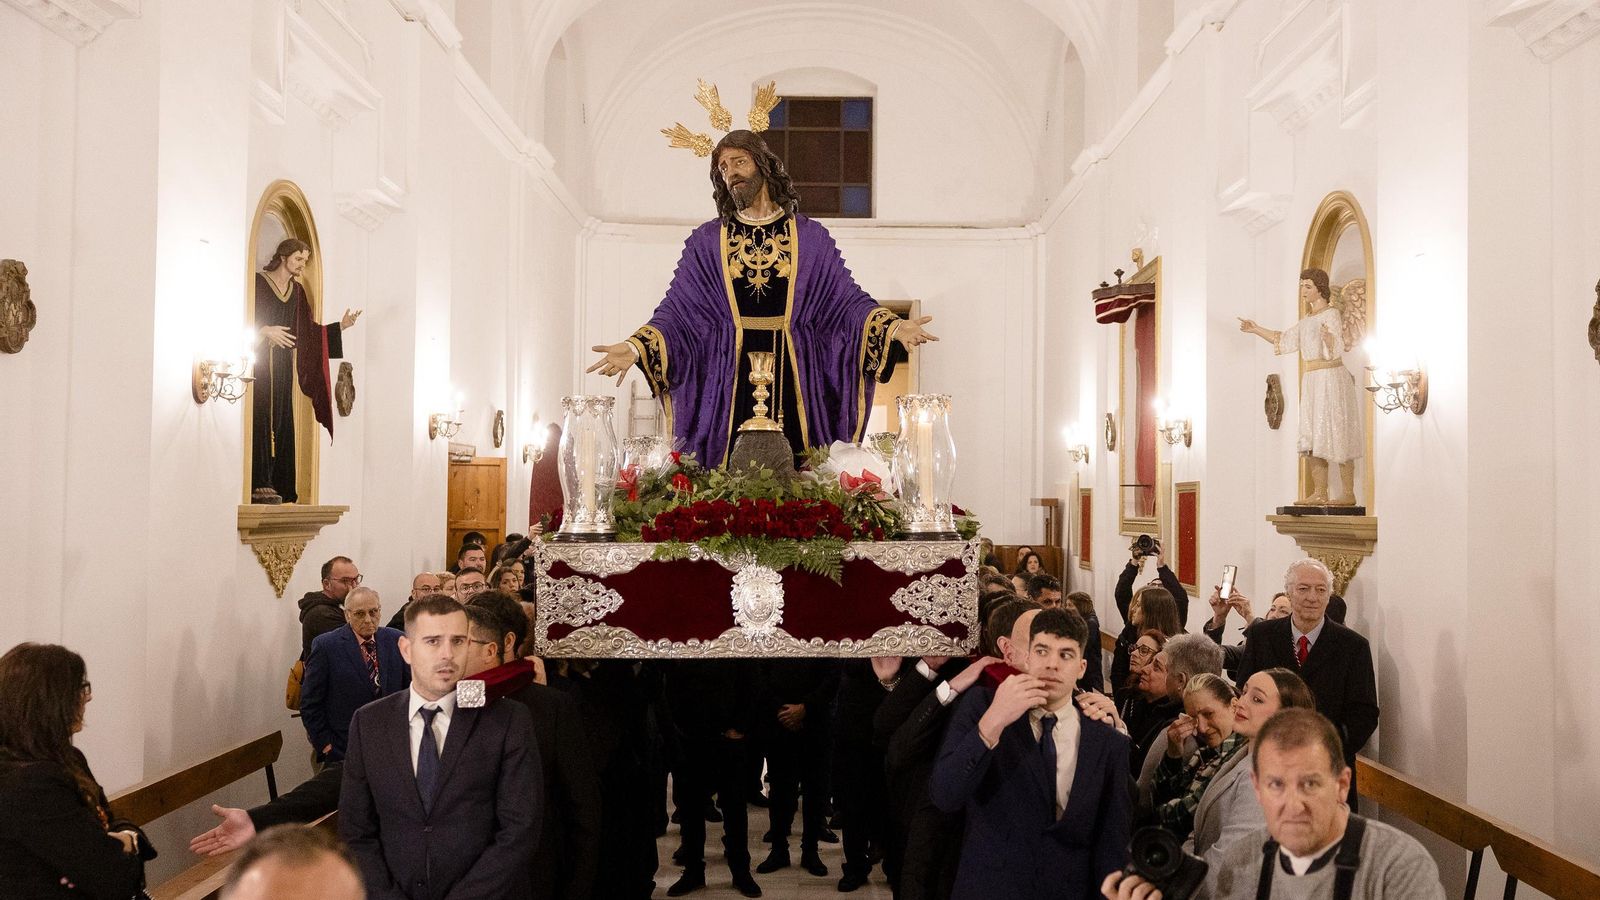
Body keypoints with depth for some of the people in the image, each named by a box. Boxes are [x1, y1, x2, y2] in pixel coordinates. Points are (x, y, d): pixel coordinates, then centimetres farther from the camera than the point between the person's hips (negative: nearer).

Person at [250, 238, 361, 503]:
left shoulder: (297, 290, 15)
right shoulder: (258, 281, -2)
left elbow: (309, 329, 13)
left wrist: (341, 326, 4)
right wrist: (265, 330, -18)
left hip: (284, 363, 6)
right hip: (259, 359, -6)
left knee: (283, 420, 2)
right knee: (261, 419, -11)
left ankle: (280, 485, 3)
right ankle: (259, 484, -14)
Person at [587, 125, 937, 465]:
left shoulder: (810, 237, 9)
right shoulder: (706, 242, 10)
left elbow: (846, 298, 5)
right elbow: (677, 309, 4)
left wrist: (893, 327, -12)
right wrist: (635, 348, -12)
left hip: (796, 380, 0)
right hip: (729, 384, 0)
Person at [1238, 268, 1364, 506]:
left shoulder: (1331, 314, -9)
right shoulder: (1307, 320, 16)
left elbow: (1336, 350, -20)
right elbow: (1284, 340, 25)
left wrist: (1328, 337, -42)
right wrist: (1256, 330, 21)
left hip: (1330, 378, -9)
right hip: (1311, 381, 9)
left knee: (1336, 435, -8)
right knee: (1312, 439, 6)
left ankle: (1348, 493, -6)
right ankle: (1319, 493, 8)